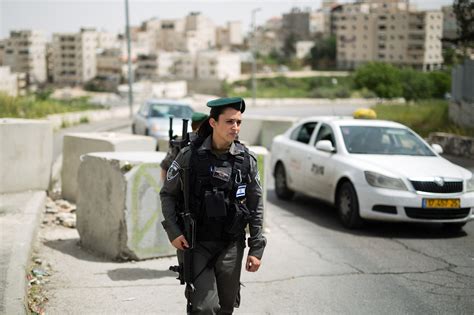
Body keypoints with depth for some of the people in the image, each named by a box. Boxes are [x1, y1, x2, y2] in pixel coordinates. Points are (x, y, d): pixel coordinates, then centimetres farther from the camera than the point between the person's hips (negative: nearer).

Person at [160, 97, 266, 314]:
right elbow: (167, 194, 3)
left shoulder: (246, 160, -1)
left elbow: (256, 207, 4)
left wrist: (256, 249, 2)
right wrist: (173, 232, -8)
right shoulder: (190, 156, -7)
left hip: (231, 247, 3)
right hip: (195, 245, -3)